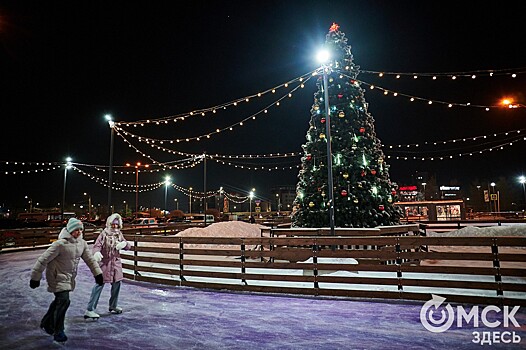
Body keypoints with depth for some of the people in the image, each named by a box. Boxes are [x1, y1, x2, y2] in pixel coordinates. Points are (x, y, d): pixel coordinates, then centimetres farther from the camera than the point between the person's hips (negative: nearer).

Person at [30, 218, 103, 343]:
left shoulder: (82, 243, -3)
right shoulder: (60, 244, -24)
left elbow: (89, 259, 5)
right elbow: (43, 259, -17)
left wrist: (98, 273, 2)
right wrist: (35, 277, -11)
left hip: (69, 278, 7)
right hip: (58, 277, -7)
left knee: (59, 301, 18)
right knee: (63, 301, -12)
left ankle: (46, 323, 42)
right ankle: (58, 332, 6)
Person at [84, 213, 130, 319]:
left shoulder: (119, 234, 8)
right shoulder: (104, 234, -7)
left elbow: (128, 246, 8)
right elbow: (97, 245, -20)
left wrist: (124, 244, -16)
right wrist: (96, 253, -42)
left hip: (116, 262, 6)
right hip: (104, 262, -6)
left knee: (116, 284, 14)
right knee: (99, 284, -11)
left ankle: (113, 306, 32)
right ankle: (90, 310, -5)